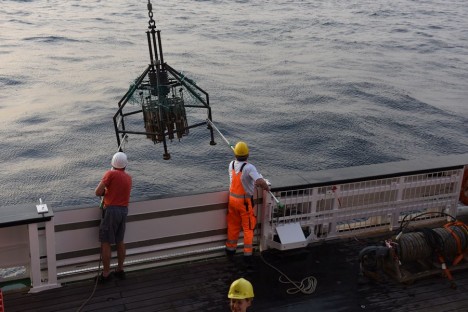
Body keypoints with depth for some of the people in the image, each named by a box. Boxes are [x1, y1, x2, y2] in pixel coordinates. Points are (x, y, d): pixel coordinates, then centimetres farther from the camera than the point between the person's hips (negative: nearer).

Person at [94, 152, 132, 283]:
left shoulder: (111, 174, -9)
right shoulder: (128, 178, 10)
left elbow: (98, 192, -11)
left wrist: (104, 191, 8)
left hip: (111, 209, -6)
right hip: (124, 210, 7)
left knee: (106, 243, 1)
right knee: (120, 241, 17)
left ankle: (106, 273, 4)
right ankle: (120, 270, 24)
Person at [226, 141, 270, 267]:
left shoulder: (231, 165, -3)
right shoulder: (249, 167, -24)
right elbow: (260, 182, -35)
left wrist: (252, 181, 15)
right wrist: (267, 187, -14)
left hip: (232, 199, 6)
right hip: (245, 201, -6)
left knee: (233, 226, 20)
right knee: (248, 228, 7)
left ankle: (230, 250, 32)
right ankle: (247, 256, 9)